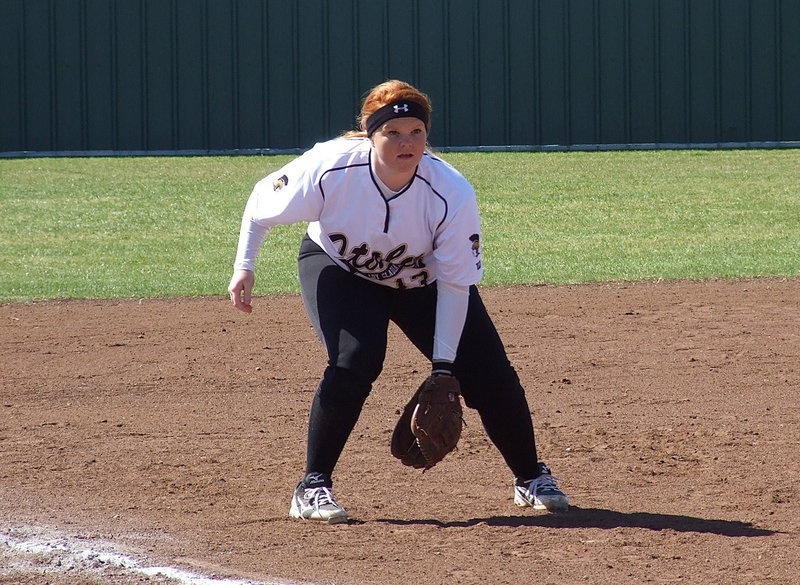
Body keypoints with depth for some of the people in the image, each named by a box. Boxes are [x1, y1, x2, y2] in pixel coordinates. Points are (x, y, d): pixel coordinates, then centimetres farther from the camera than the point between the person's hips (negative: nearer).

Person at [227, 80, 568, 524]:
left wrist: (443, 367, -25)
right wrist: (244, 267, -20)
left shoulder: (452, 194, -32)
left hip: (422, 280, 1)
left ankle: (530, 477, 19)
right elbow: (262, 204, -14)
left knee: (490, 375, -5)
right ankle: (312, 487, -13)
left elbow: (455, 283, -24)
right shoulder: (329, 169, -33)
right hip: (339, 269, -1)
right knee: (354, 362, -28)